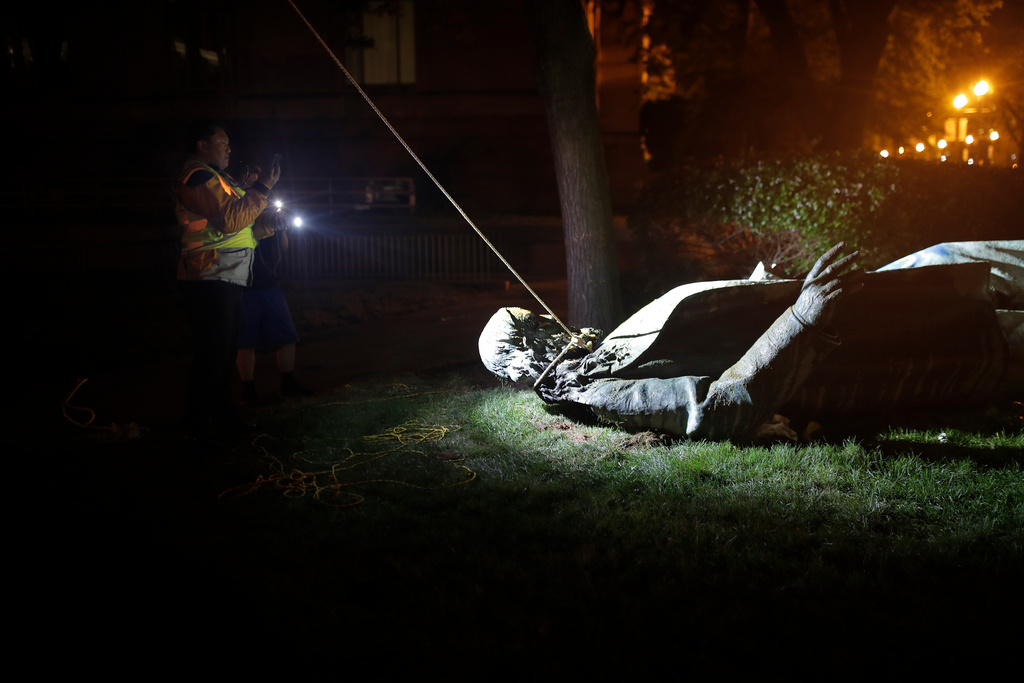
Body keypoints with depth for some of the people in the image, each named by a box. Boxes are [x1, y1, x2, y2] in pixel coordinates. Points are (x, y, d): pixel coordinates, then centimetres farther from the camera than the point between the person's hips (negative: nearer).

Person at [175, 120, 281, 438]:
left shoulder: (213, 178, 24)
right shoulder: (199, 177, -12)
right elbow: (231, 219, -21)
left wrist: (262, 229, 14)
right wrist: (263, 188, -16)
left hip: (225, 280, 11)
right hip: (209, 281, -11)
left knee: (223, 352, 16)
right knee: (211, 354, -9)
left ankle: (223, 417, 26)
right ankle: (198, 427, -4)